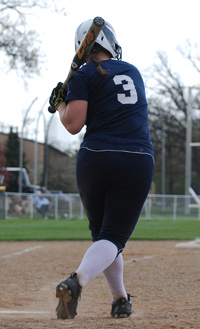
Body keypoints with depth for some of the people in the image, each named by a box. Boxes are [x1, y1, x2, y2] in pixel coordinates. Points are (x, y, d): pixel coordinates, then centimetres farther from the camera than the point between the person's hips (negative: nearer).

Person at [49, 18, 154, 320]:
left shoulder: (83, 76, 2)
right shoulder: (133, 72, 17)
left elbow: (74, 124, -8)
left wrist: (60, 104, 11)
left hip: (95, 159, -1)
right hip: (138, 162, 1)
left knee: (101, 233, 19)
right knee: (113, 238, -4)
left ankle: (120, 300, 20)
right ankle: (78, 280, -31)